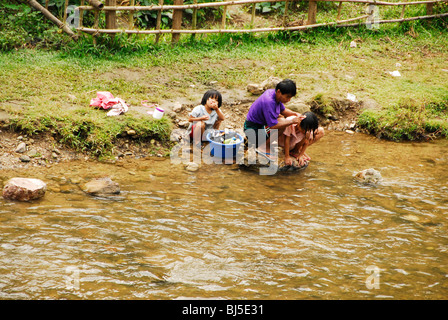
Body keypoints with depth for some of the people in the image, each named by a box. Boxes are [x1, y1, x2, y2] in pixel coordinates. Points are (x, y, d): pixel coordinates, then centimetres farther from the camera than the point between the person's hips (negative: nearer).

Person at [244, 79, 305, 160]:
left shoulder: (273, 93, -2)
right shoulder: (269, 102, -30)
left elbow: (283, 110, 16)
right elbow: (273, 126, -30)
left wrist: (296, 114, -1)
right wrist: (292, 121, -25)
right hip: (253, 129, -10)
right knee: (283, 125, -21)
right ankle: (264, 147, -4)